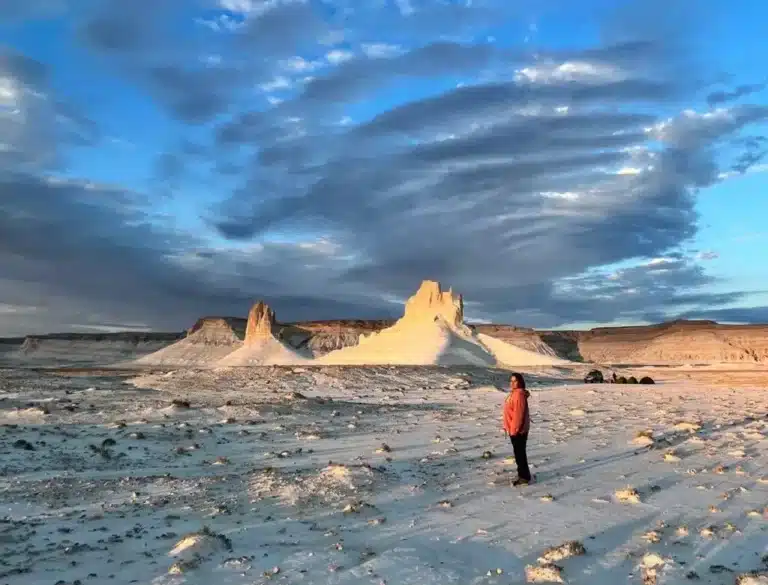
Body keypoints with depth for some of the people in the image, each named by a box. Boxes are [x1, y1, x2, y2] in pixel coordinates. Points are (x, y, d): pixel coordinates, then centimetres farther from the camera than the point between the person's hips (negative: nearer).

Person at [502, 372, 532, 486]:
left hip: (518, 430, -10)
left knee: (520, 453, -2)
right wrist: (508, 427, 19)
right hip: (514, 429, 10)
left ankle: (524, 477, 6)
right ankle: (522, 474, 29)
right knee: (518, 452, 18)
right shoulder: (513, 393, 12)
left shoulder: (519, 394, -21)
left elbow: (518, 413, -23)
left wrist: (514, 429, -21)